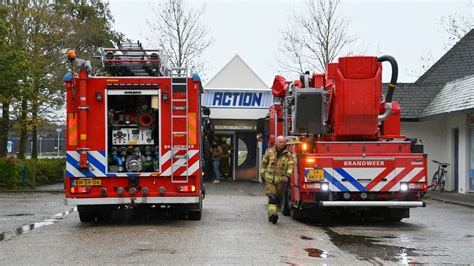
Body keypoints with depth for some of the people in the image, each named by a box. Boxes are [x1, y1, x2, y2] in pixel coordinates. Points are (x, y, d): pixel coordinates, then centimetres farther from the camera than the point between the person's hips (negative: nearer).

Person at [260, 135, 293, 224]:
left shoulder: (288, 154, 3)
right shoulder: (270, 152, 2)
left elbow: (290, 166, -4)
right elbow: (264, 164, 9)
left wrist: (287, 175, -19)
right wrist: (262, 175, 9)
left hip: (280, 180, 2)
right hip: (269, 179, -2)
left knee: (278, 198, 7)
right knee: (272, 197, -14)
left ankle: (272, 216, 19)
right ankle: (272, 214, -23)